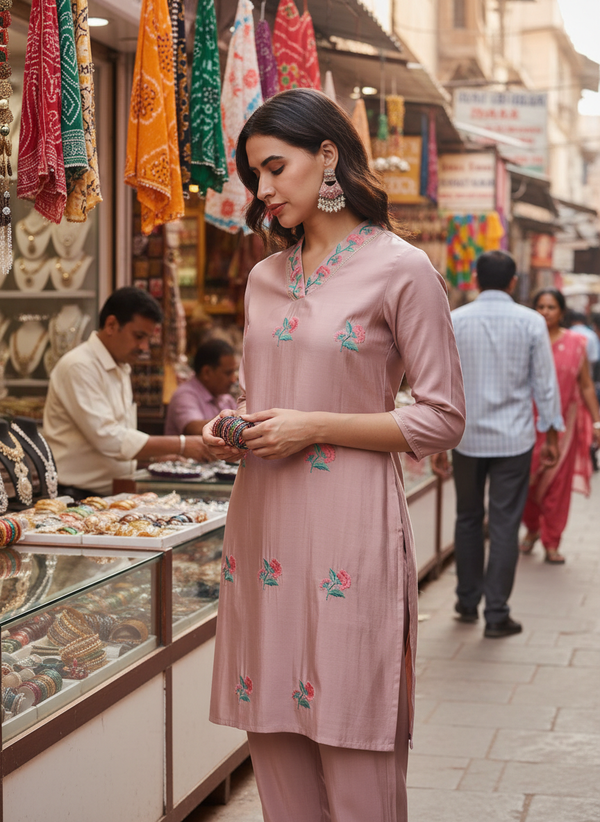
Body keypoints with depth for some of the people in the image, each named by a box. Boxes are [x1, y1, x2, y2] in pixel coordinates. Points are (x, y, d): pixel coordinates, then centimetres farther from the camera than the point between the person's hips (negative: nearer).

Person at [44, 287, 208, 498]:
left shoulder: (121, 369, 18)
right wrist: (181, 445, -19)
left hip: (111, 494, 9)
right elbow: (109, 440, -19)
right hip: (79, 495, -9)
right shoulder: (79, 367, -11)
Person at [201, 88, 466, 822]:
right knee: (272, 744, 9)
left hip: (349, 525, -6)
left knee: (353, 756, -2)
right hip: (262, 525, 6)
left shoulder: (400, 270, -5)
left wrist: (314, 427, -13)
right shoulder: (265, 278, 15)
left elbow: (442, 420, -6)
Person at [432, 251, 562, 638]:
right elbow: (545, 383, -1)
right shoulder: (531, 323, -4)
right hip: (514, 439, -1)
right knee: (505, 524, 2)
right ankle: (497, 614, 2)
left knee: (468, 519, 16)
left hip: (468, 436, 1)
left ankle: (468, 603, 24)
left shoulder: (454, 322, -2)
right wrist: (551, 433, 9)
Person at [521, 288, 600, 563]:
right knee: (526, 481, 0)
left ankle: (552, 543, 12)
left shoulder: (575, 343, 3)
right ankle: (532, 528, 27)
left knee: (557, 485, 1)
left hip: (563, 423, 0)